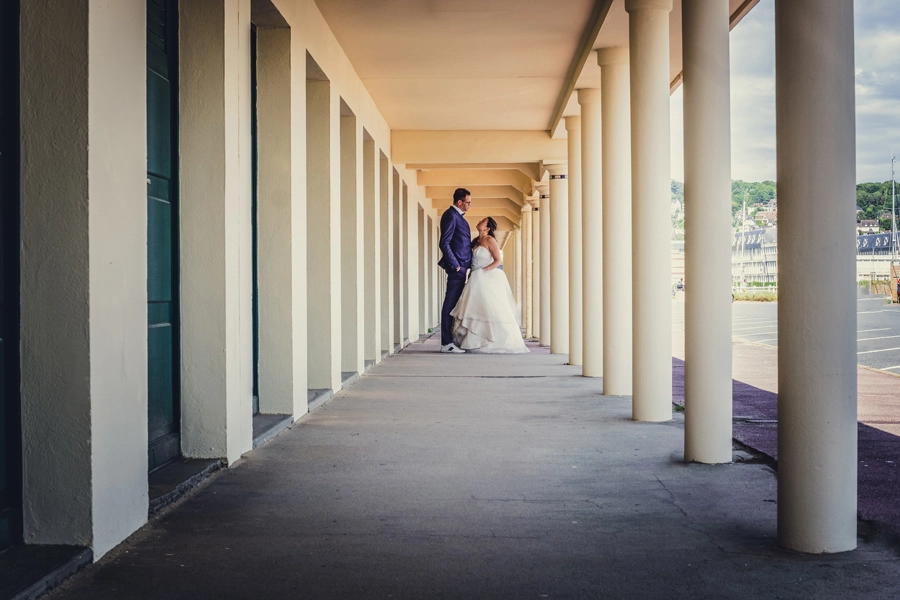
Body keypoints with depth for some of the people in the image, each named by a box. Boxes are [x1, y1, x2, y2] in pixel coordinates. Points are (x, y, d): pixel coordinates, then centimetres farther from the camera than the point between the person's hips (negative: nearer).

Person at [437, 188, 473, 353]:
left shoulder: (458, 216, 19)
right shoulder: (451, 216, -12)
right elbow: (444, 243, -18)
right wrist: (455, 265, -18)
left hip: (461, 266, 10)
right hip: (456, 267, -10)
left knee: (454, 303, 11)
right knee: (450, 304, -8)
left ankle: (450, 340, 16)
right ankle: (446, 343, -7)